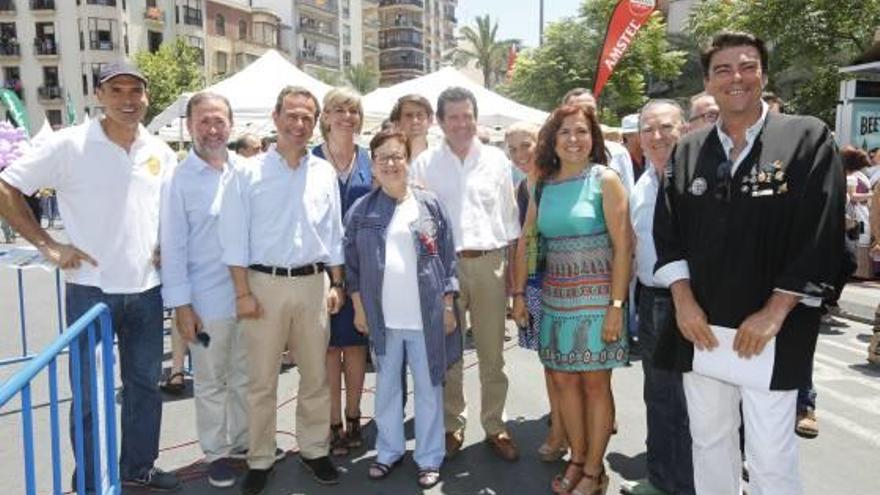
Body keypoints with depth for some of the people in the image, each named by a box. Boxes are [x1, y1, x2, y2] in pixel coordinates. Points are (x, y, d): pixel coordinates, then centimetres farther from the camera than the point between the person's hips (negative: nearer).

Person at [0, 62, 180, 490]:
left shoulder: (160, 151, 4)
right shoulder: (69, 144, -8)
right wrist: (47, 245, -10)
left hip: (147, 289, 4)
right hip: (91, 290, -4)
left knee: (145, 384, 15)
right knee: (90, 392, 8)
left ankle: (138, 466, 33)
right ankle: (90, 482, 26)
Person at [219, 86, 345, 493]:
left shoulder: (325, 172, 6)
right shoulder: (249, 173, -3)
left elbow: (334, 233, 10)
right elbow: (235, 237, -4)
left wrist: (336, 284, 5)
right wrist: (243, 292, -9)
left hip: (313, 283, 3)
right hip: (265, 283, -2)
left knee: (316, 375, 12)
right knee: (262, 379, 7)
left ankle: (314, 449, 28)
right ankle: (260, 460, 21)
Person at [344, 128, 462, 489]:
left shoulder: (430, 205, 0)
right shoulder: (360, 211, 2)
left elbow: (448, 258, 2)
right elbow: (352, 263, 5)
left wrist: (448, 306, -1)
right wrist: (359, 307, 3)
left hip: (427, 315, -1)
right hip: (382, 316, 1)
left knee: (428, 387, 9)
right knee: (386, 387, 15)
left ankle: (430, 458, 23)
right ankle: (389, 451, 32)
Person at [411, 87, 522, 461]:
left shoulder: (496, 160, 7)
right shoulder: (424, 163, 4)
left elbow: (509, 216, 10)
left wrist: (511, 266, 6)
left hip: (489, 262, 1)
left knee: (492, 353, 9)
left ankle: (495, 426, 23)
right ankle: (452, 425, 23)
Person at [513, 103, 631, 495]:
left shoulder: (605, 179, -6)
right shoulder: (543, 186, 7)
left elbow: (623, 246, -10)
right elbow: (525, 243, 11)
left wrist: (616, 305, -15)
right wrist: (519, 292, 8)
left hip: (596, 296, -4)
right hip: (555, 297, 5)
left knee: (595, 383, 4)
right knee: (563, 380, 10)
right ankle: (576, 459, 27)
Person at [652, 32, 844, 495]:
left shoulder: (807, 138, -2)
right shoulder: (687, 151, 8)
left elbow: (822, 235, -7)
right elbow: (667, 232, 7)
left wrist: (773, 313, -11)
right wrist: (684, 302, -4)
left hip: (771, 330, -3)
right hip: (699, 327, 4)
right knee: (708, 442, 15)